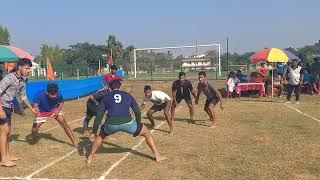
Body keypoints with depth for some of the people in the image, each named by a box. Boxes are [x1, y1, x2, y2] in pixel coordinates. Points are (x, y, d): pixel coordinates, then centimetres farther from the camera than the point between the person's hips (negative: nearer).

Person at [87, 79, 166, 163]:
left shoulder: (106, 97, 23)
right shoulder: (128, 95, 24)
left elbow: (99, 116, 18)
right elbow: (138, 112, 23)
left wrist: (94, 132, 22)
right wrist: (138, 127, 34)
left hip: (111, 124, 1)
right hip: (127, 122, -1)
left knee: (100, 135, 35)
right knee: (147, 133, 22)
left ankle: (90, 158, 34)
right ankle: (157, 156, 19)